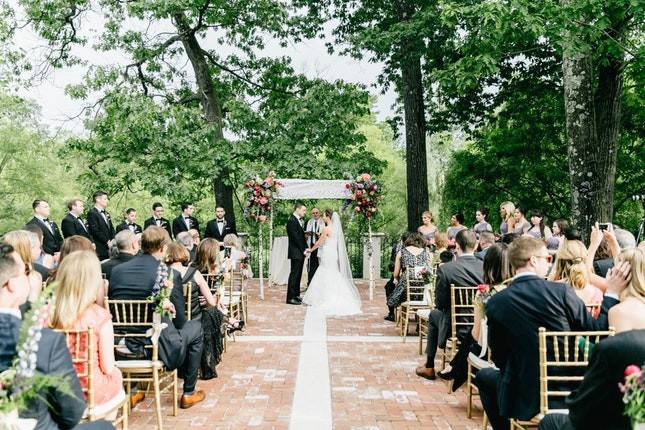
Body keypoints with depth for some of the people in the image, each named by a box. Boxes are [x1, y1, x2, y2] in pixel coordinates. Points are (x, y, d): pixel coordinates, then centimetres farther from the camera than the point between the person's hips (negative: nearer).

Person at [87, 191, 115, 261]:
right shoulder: (92, 213, -6)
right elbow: (95, 231, -14)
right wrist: (107, 242, -14)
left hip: (108, 248, 7)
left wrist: (112, 240, 0)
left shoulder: (106, 214, 20)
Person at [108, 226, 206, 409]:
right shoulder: (170, 274, -13)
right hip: (158, 349, -5)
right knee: (196, 327, 22)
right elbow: (180, 320, -7)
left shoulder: (116, 270, -1)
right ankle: (189, 393, 27)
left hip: (120, 349, 5)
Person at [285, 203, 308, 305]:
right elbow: (296, 238, -18)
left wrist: (306, 248, 5)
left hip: (301, 252, 10)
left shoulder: (298, 221, 16)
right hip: (295, 253, -10)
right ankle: (290, 298, -3)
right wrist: (303, 250, -14)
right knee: (294, 274, -7)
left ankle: (296, 295, 20)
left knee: (298, 275, 13)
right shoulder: (292, 221, -14)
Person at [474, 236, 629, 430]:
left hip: (526, 399, -2)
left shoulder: (495, 303, -10)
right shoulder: (561, 291, -12)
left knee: (484, 376, 26)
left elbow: (499, 359, 0)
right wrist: (612, 294, 7)